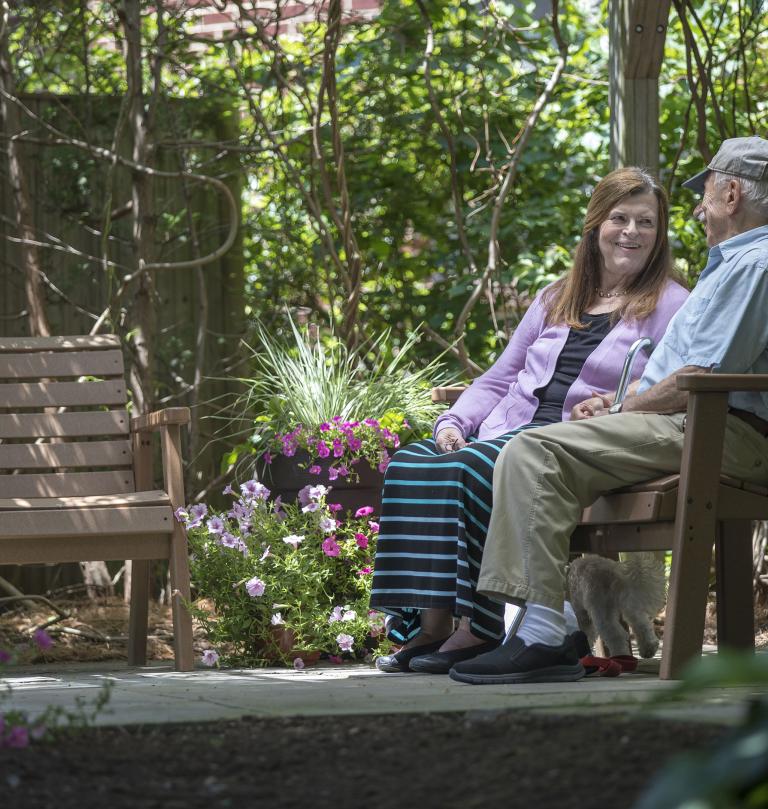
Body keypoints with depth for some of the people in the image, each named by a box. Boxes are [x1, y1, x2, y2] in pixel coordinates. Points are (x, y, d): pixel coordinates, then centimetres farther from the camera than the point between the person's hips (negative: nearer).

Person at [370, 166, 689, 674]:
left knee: (475, 466, -35)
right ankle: (430, 622, -27)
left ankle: (480, 628, -32)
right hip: (504, 432, 6)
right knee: (410, 464, -21)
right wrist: (454, 423, 6)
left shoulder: (669, 305, 7)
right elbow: (499, 379, 25)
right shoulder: (556, 299, 26)